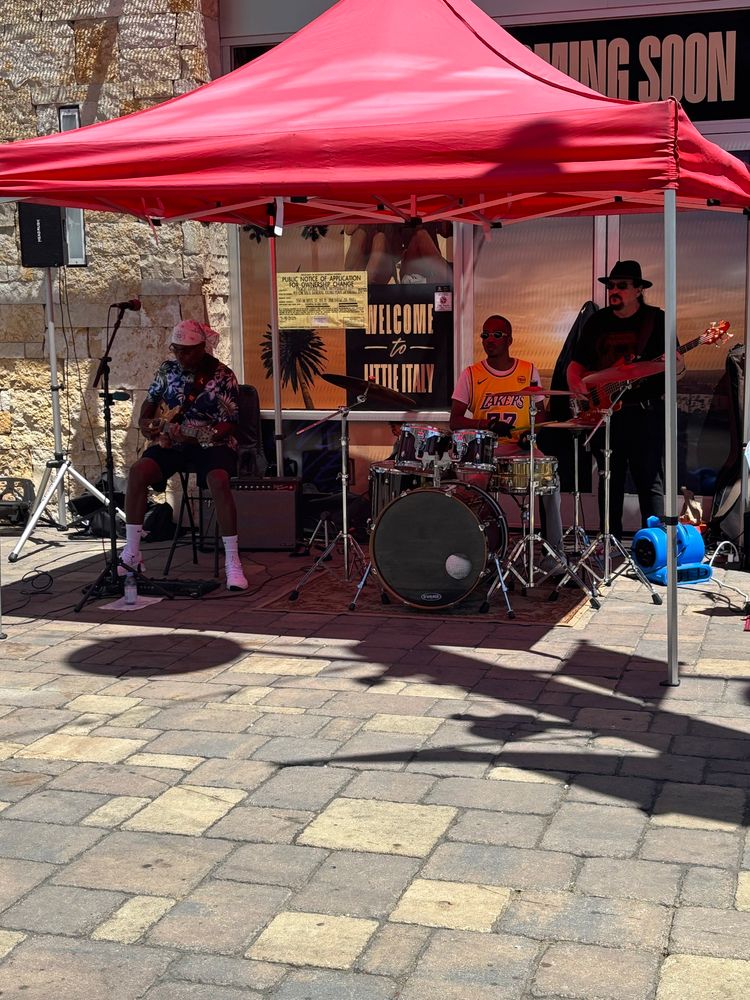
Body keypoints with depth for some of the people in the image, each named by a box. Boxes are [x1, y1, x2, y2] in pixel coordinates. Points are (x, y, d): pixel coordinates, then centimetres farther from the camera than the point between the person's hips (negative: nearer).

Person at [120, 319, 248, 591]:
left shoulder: (222, 376, -7)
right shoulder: (168, 370, 6)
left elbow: (229, 424, -10)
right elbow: (149, 403, 20)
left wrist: (194, 436, -23)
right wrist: (146, 423, -3)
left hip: (212, 444, -4)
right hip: (171, 443, 4)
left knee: (218, 481, -36)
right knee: (138, 471, -23)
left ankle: (232, 561, -30)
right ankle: (131, 553, -14)